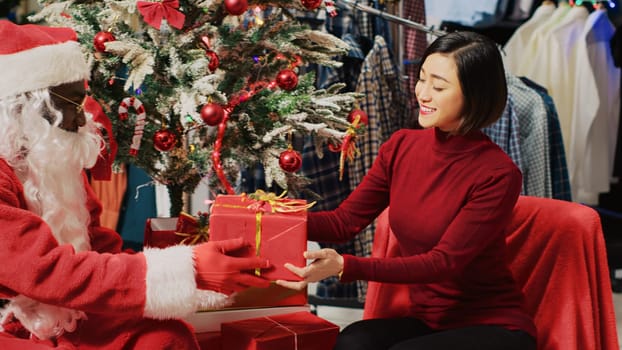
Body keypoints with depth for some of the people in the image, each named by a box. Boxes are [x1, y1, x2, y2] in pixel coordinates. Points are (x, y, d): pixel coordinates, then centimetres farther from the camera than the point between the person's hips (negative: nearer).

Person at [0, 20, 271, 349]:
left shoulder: (56, 164, 9)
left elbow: (100, 250, 8)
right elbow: (51, 271, -26)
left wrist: (200, 266, -6)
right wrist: (187, 270, -28)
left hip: (59, 321, 8)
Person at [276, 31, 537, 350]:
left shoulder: (496, 174, -18)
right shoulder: (402, 146, -1)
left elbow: (445, 262, -22)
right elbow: (345, 221, 1)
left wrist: (345, 267, -32)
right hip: (427, 321, 4)